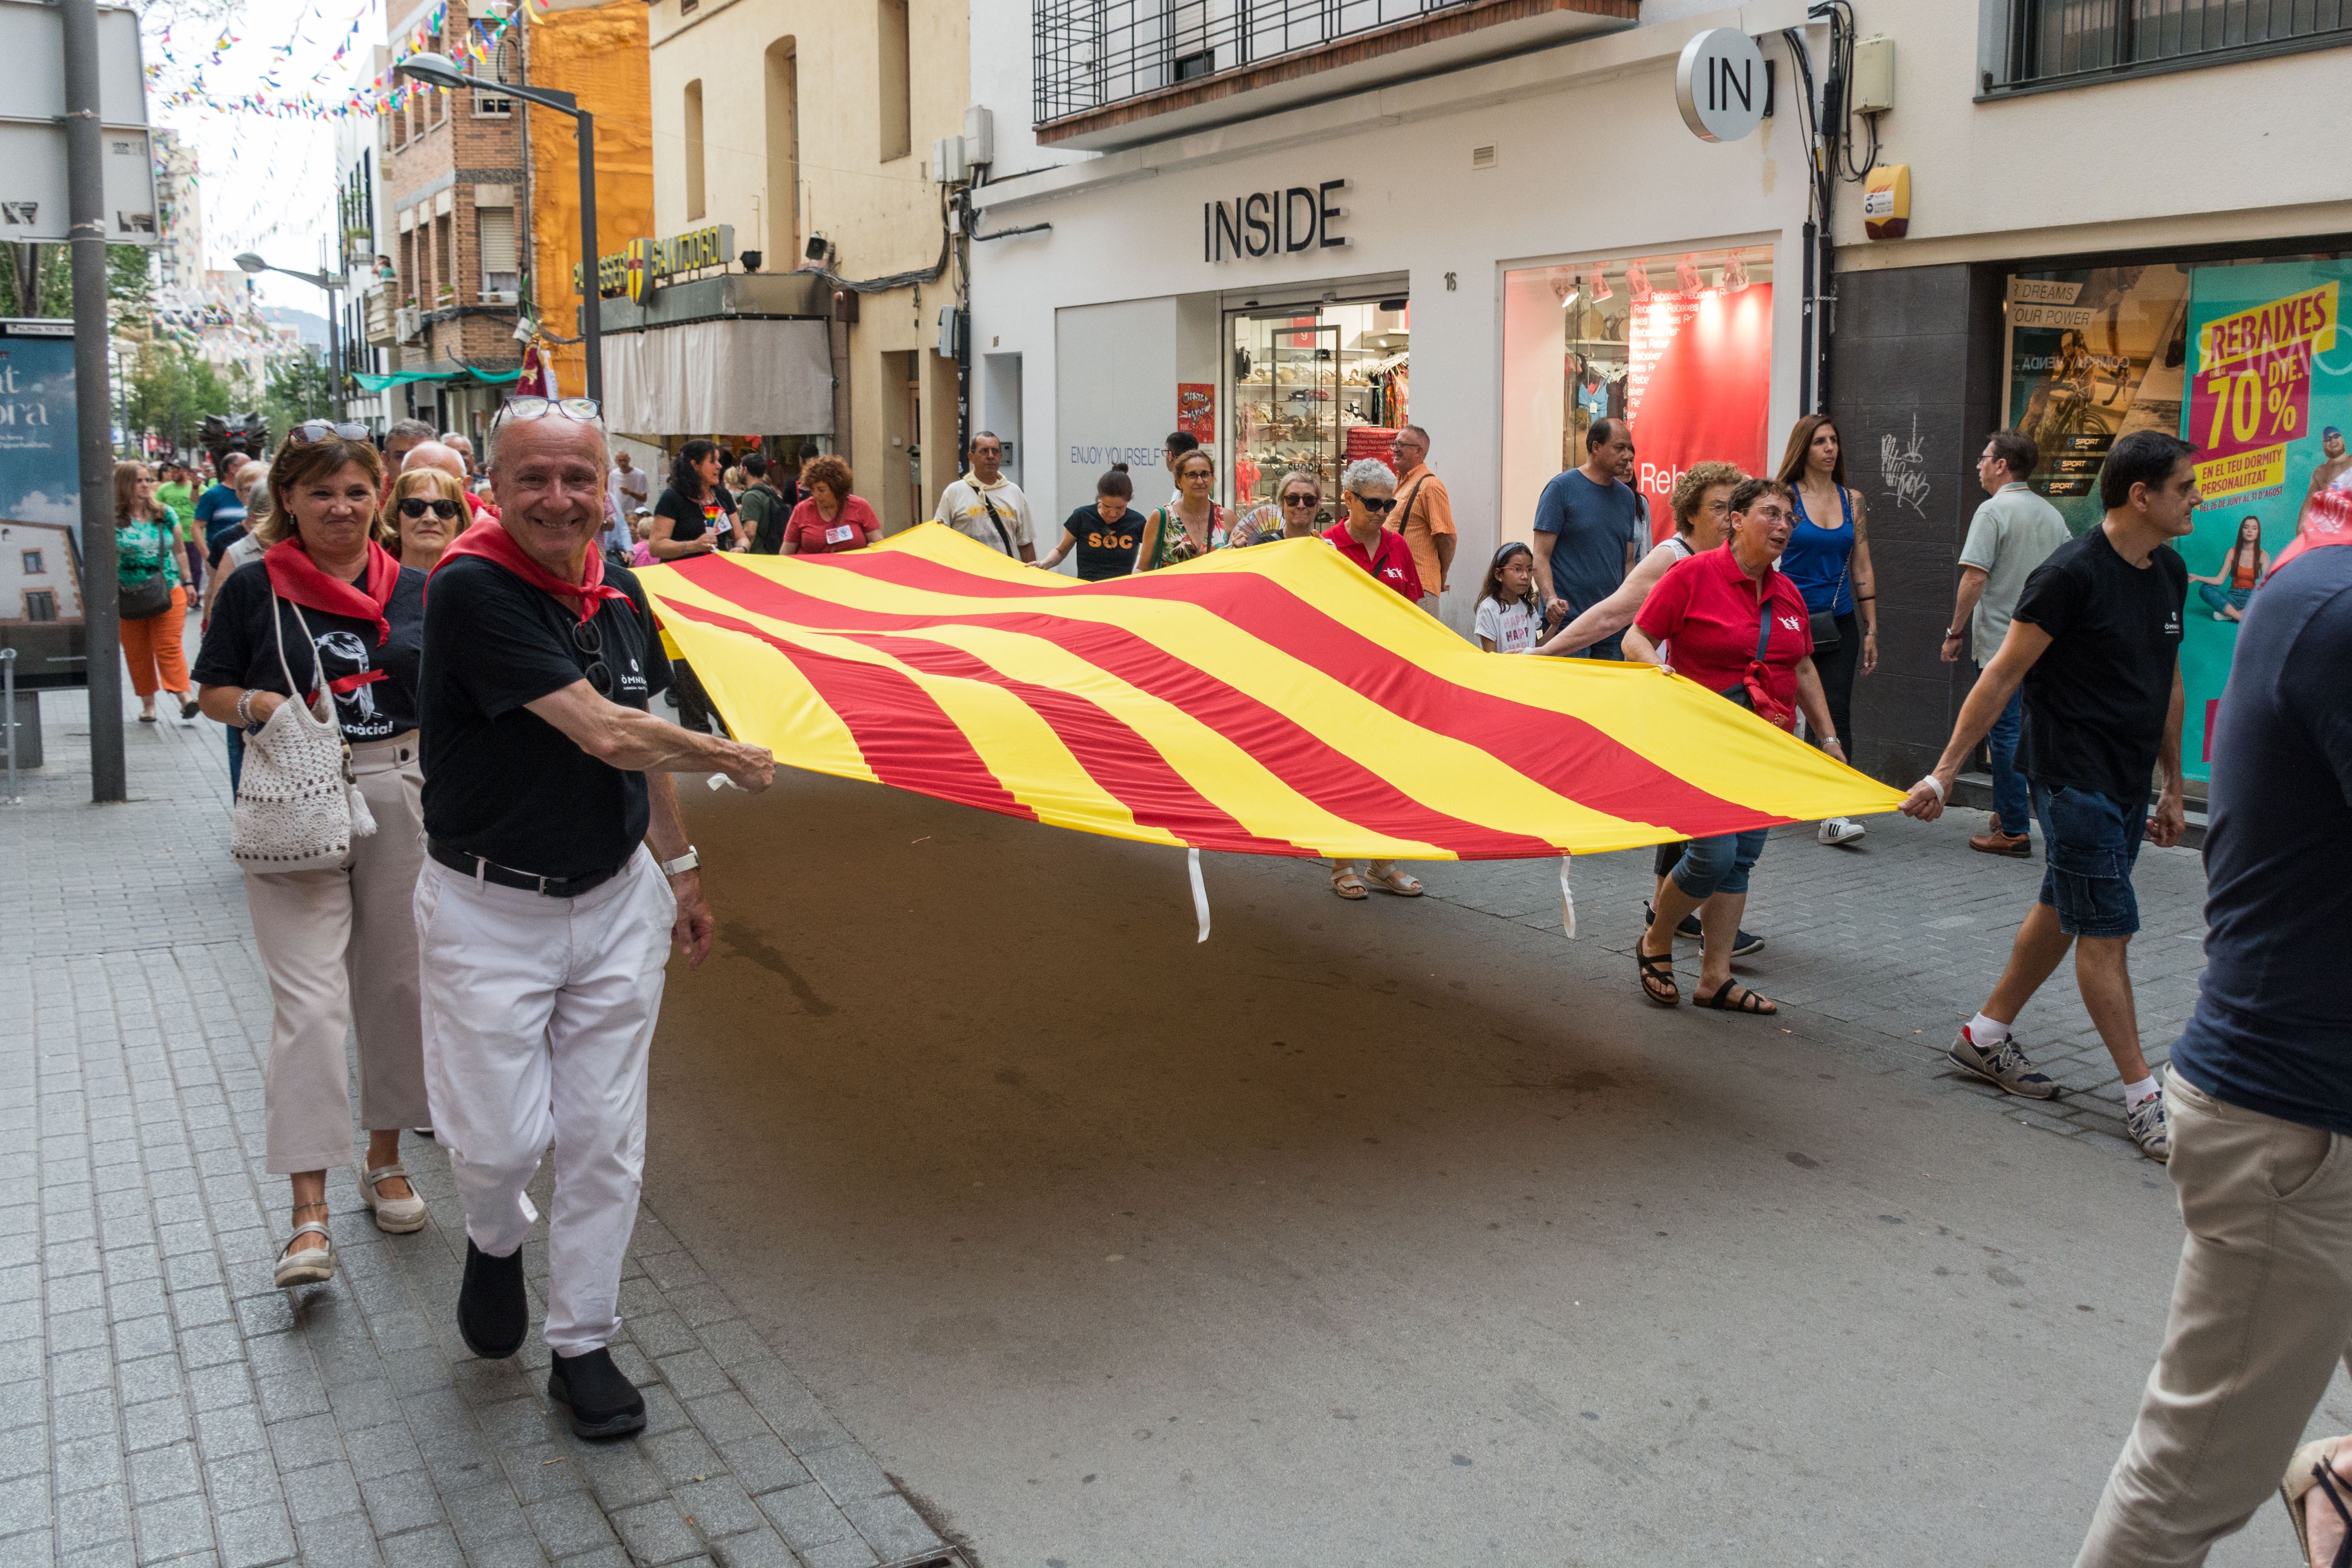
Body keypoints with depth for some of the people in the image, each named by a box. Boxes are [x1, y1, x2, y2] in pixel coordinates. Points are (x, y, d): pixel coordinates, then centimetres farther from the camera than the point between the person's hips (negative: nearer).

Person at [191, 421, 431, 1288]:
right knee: (308, 1000, -8)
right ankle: (309, 1212, -5)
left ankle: (384, 1161, 29)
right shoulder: (255, 589, -1)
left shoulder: (414, 591, 5)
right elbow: (214, 693, 6)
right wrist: (264, 707, -15)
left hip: (401, 801, 3)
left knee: (397, 985, 11)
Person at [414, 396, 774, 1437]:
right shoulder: (472, 588, -19)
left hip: (616, 901, 5)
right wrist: (731, 760, -10)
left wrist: (678, 866, 19)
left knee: (604, 1137, 8)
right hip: (490, 911, -5)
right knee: (503, 1136, -2)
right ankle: (496, 1242, 35)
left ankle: (583, 1345, 23)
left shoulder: (618, 593, 3)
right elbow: (605, 734, -24)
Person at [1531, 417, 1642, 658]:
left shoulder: (1627, 496, 14)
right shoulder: (1561, 487, -3)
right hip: (1568, 616, -6)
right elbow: (1541, 556, -8)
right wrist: (1551, 599, -24)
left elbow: (1628, 563, 18)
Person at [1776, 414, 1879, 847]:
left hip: (1839, 624, 3)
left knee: (1835, 712, -8)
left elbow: (1863, 568, 12)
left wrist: (1871, 630, 9)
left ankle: (1834, 815, -13)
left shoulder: (1851, 500, 9)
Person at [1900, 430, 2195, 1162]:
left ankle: (1986, 1036, 29)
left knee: (2062, 913, 15)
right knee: (2107, 931, -4)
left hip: (2128, 781, 8)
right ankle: (2143, 1096, 3)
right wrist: (1945, 772, -14)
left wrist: (2173, 786, 20)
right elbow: (2002, 675, -14)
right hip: (2073, 777, -8)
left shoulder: (2169, 572, 9)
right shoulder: (2071, 574, -16)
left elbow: (2168, 683, 18)